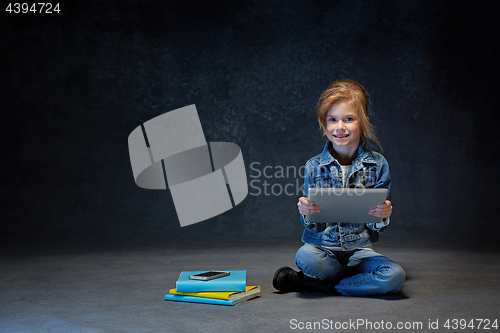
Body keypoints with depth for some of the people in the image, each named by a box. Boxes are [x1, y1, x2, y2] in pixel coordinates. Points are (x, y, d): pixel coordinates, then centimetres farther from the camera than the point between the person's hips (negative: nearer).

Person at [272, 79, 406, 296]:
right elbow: (312, 225, -1)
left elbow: (377, 227, 2)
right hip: (322, 247, -1)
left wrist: (383, 216, -22)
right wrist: (306, 213, -24)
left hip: (359, 249, 1)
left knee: (395, 276, -27)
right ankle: (360, 279, -3)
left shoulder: (377, 164, 0)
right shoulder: (314, 166, 0)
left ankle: (313, 284, -12)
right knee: (306, 257, -34)